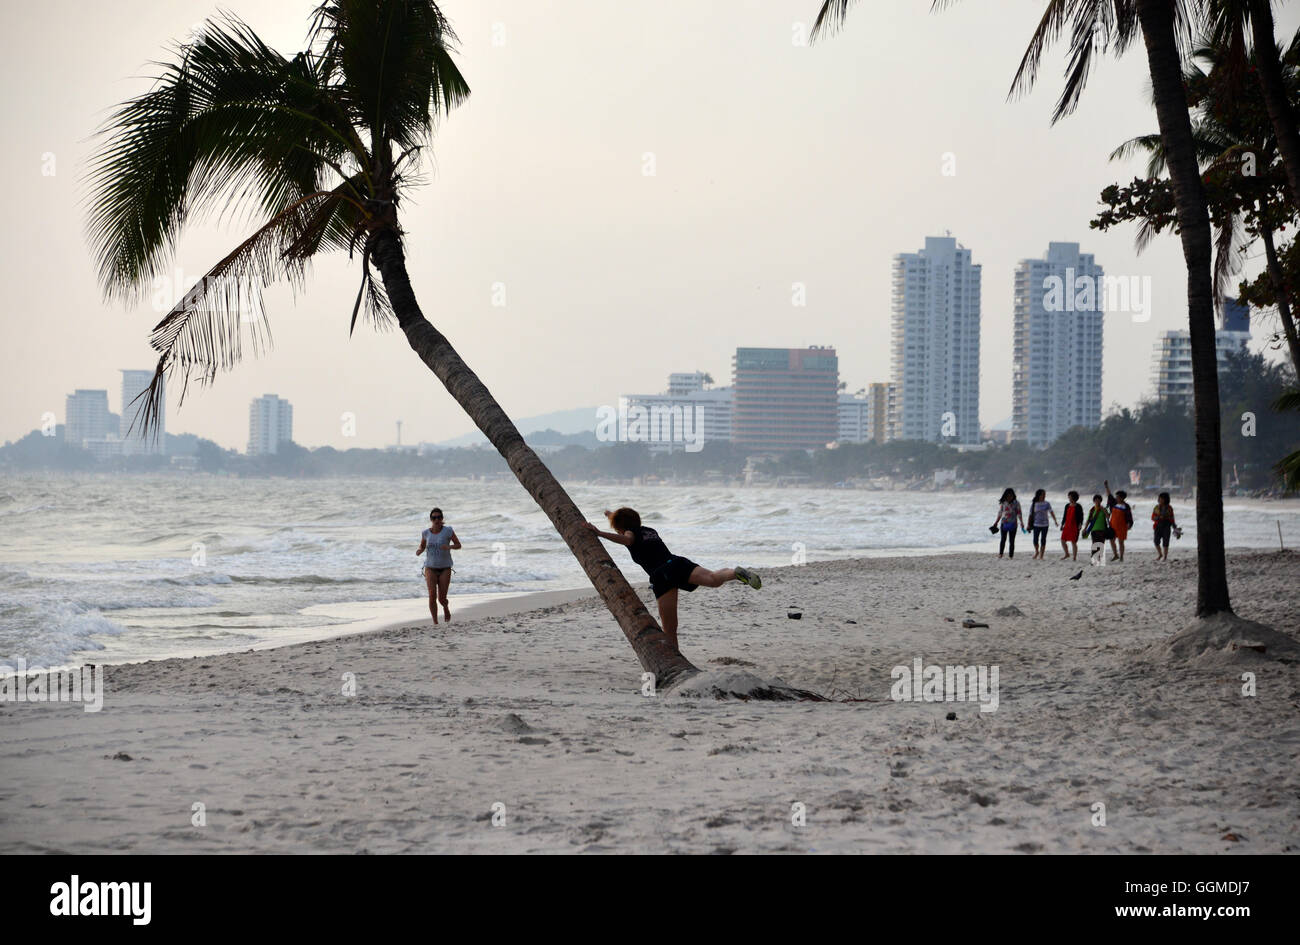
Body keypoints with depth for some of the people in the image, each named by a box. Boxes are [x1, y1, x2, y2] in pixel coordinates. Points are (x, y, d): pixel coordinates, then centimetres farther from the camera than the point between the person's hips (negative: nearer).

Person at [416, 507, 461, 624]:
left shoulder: (448, 531, -8)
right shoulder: (426, 533, 0)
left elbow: (459, 545, -1)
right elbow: (422, 546, 16)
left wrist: (449, 546, -23)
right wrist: (419, 552, -8)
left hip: (445, 568, -1)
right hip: (430, 567, 1)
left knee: (442, 599, -4)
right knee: (432, 595, -16)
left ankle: (446, 608, 34)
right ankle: (435, 623, -4)